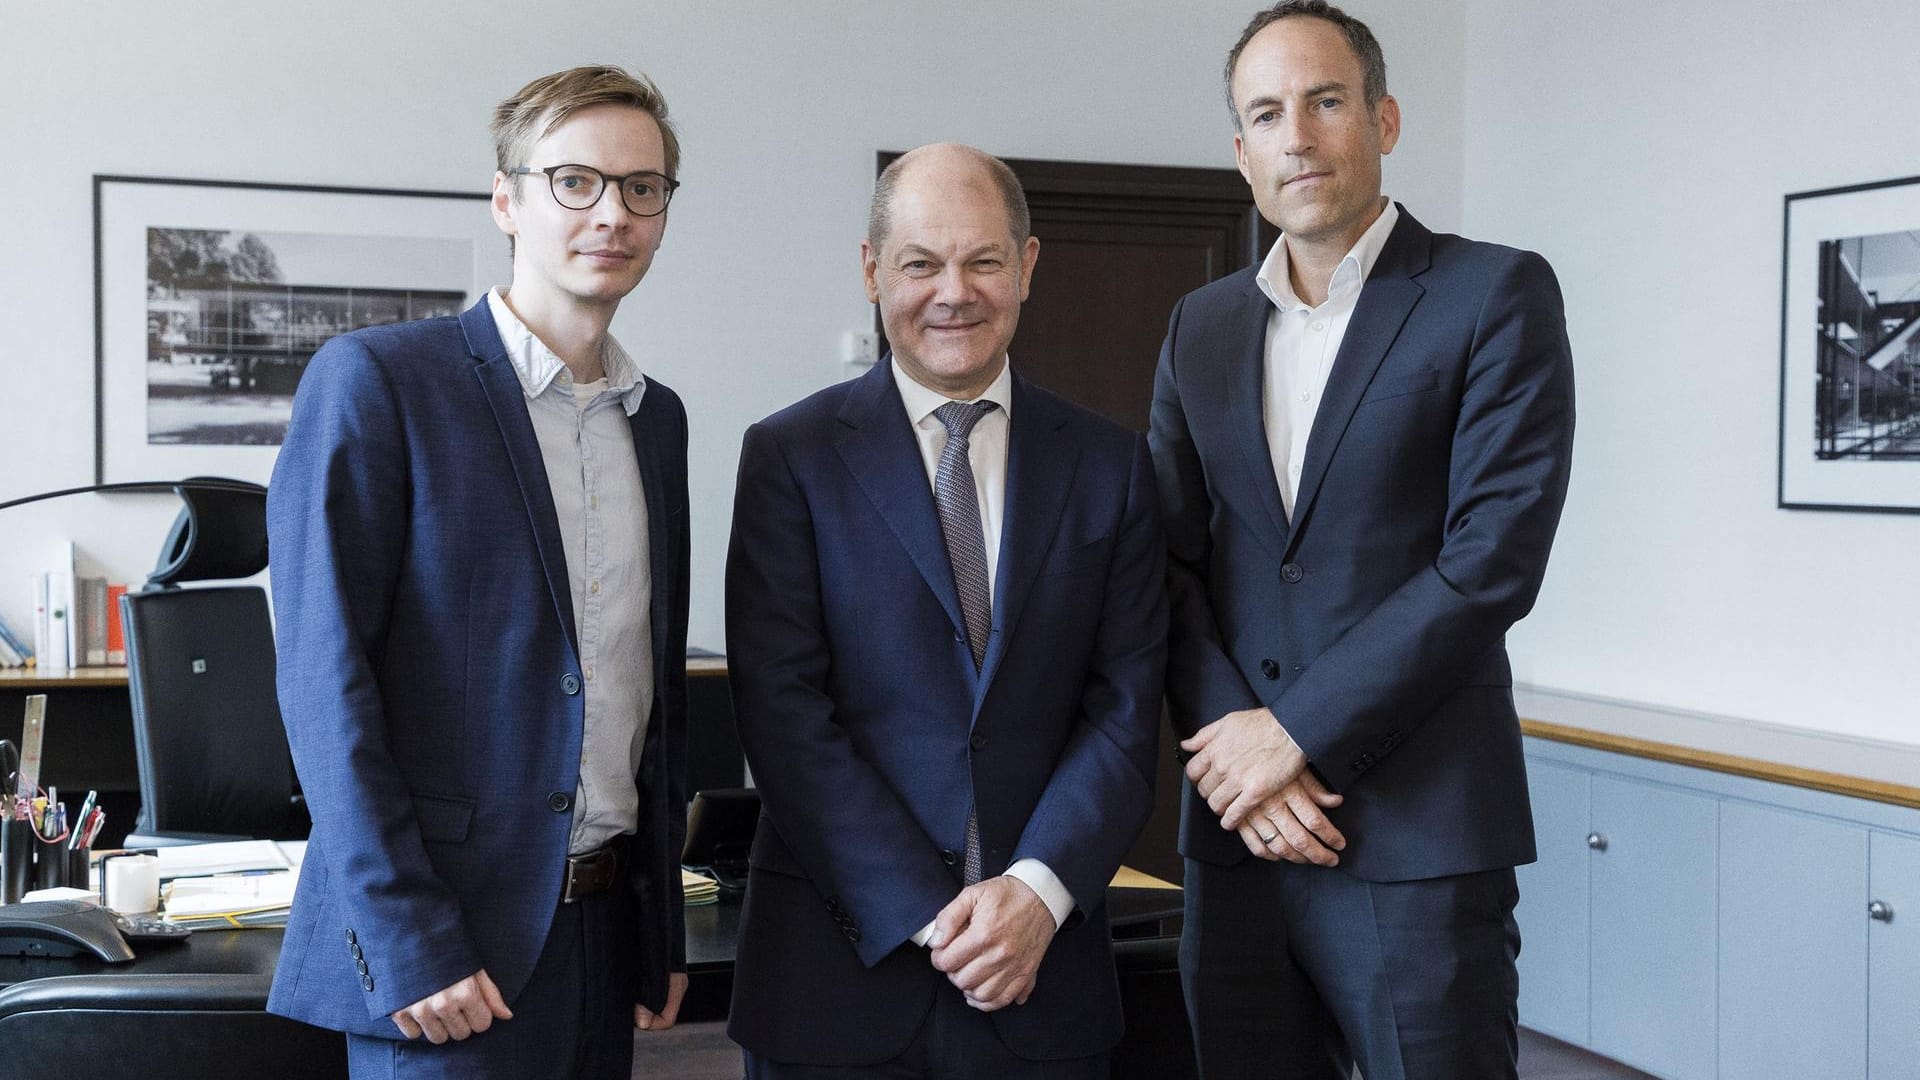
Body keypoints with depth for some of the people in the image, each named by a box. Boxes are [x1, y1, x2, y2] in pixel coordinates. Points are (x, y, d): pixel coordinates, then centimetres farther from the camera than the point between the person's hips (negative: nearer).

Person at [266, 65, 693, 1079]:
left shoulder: (657, 417, 12)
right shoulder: (375, 380, -8)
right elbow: (325, 679, -13)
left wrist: (665, 921, 15)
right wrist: (405, 943, -17)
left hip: (607, 926, 6)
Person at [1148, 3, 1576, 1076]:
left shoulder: (1498, 295, -3)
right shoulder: (1201, 327, 14)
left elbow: (1494, 557, -12)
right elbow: (1174, 566, 8)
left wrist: (1298, 733, -13)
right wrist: (1234, 742, -8)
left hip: (1418, 837, -4)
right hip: (1237, 834, 5)